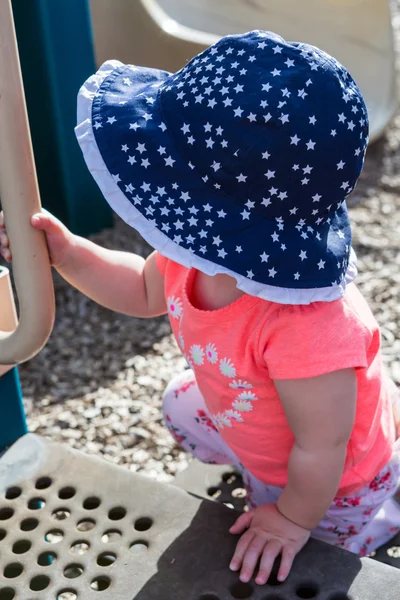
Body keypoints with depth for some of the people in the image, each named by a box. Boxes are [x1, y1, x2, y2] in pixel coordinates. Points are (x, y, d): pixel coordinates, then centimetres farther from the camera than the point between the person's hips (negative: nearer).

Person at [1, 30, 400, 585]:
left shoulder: (304, 326, -50)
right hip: (244, 423, 7)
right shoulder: (194, 254, -26)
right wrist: (65, 252, -15)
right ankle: (257, 475, 43)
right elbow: (146, 293, -1)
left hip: (333, 488, -6)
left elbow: (320, 449, -34)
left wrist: (293, 521, -14)